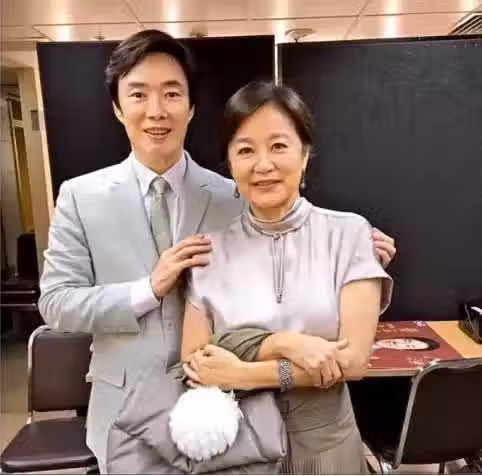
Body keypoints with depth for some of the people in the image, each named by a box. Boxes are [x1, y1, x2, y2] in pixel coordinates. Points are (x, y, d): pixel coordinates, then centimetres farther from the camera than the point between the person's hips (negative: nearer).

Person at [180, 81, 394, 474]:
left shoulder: (349, 234, -11)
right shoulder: (212, 249, -8)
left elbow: (352, 360, -14)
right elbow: (194, 365, -9)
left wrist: (241, 374, -17)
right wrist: (282, 344, -22)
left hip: (327, 442, 0)